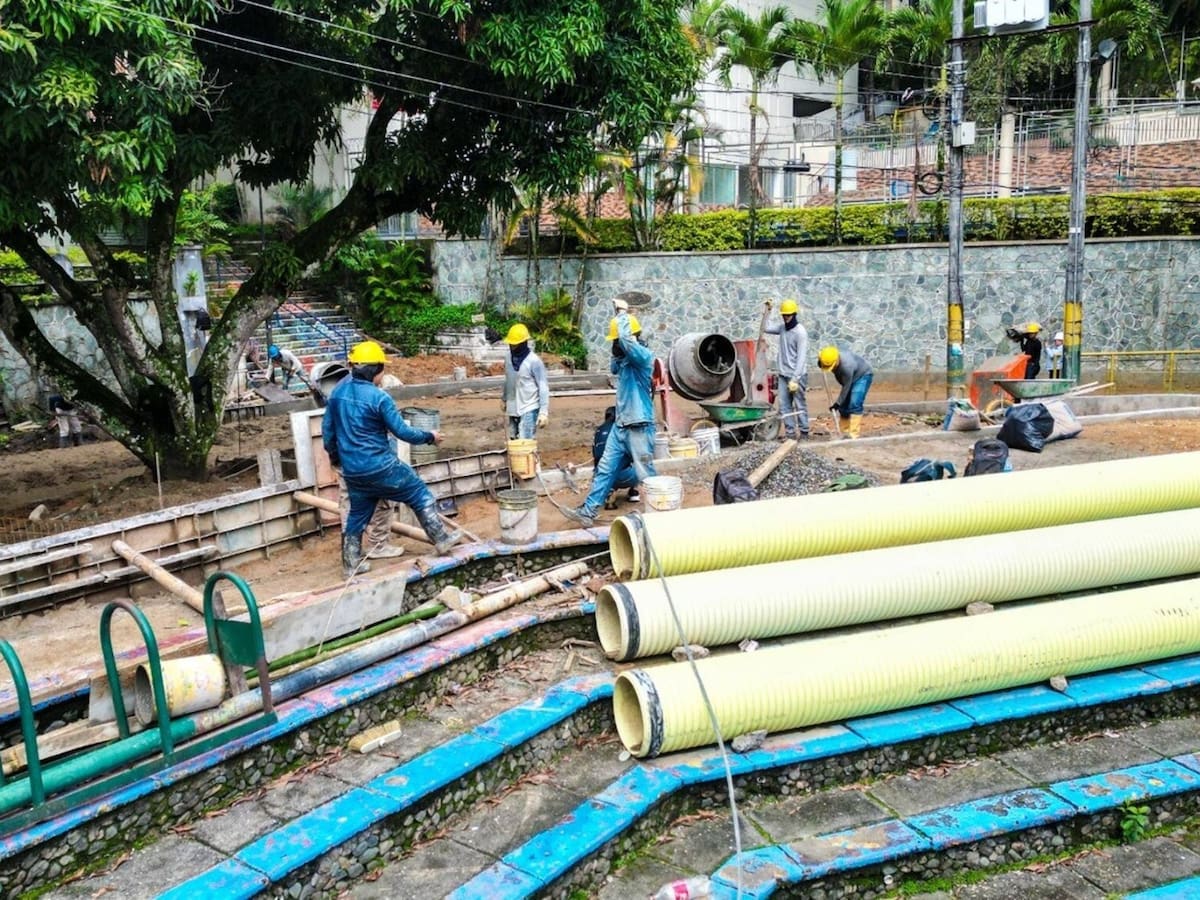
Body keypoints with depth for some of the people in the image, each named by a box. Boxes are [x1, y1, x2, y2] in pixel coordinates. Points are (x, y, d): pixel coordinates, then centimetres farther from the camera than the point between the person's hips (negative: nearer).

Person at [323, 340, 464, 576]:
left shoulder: (338, 391, 3)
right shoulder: (378, 397, -17)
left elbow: (327, 428, 13)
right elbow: (402, 431, -13)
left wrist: (334, 455, 28)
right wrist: (429, 437, 2)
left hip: (352, 470, 7)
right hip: (380, 466, -7)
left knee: (357, 514, 20)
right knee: (420, 495, 10)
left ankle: (351, 564, 26)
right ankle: (441, 539, 15)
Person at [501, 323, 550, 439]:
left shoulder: (534, 361, -15)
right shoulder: (509, 358, 4)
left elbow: (543, 387, -14)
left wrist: (544, 412, -20)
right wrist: (504, 398, 25)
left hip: (529, 409, -7)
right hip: (513, 409, 7)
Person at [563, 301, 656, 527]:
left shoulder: (644, 355, -17)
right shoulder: (625, 356, 9)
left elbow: (627, 339, -35)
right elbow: (614, 369, 27)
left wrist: (622, 312, -20)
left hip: (639, 427, -9)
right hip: (620, 425, 9)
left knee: (646, 475, 1)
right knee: (605, 470, 9)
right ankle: (588, 512, 14)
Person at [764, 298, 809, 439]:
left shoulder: (800, 332, -13)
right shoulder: (782, 327, 8)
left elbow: (801, 357, -17)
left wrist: (795, 379, -22)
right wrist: (767, 311, 13)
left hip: (797, 375, -7)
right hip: (783, 374, 7)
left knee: (799, 404, -2)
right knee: (784, 404, 4)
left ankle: (804, 432, 6)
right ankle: (790, 432, 8)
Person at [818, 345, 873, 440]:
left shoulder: (846, 365, -41)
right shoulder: (830, 359, -21)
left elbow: (846, 387, -30)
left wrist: (838, 403, -23)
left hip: (863, 375, -7)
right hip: (849, 377, 7)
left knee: (854, 404, -21)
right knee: (844, 405, 1)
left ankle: (853, 434, -22)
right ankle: (845, 433, 6)